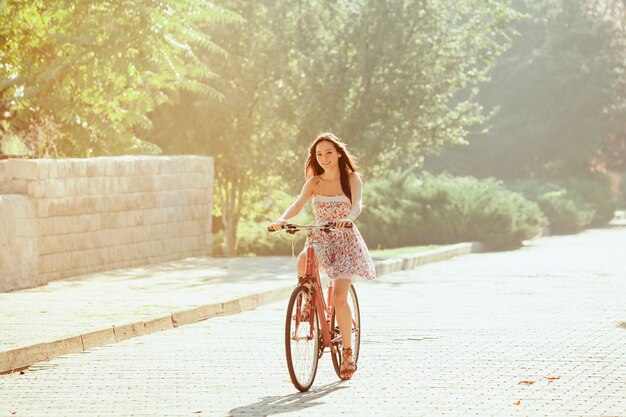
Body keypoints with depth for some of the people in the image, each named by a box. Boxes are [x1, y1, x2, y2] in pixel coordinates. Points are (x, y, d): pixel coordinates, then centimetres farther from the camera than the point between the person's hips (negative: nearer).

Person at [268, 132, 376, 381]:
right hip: (321, 239, 2)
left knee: (340, 297, -16)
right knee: (302, 262, -35)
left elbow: (356, 205, -20)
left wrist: (348, 219, -43)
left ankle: (347, 352, -3)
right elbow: (297, 205, -9)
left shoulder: (352, 179, -3)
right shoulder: (314, 182, 5)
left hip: (346, 241, -2)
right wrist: (282, 220, -31)